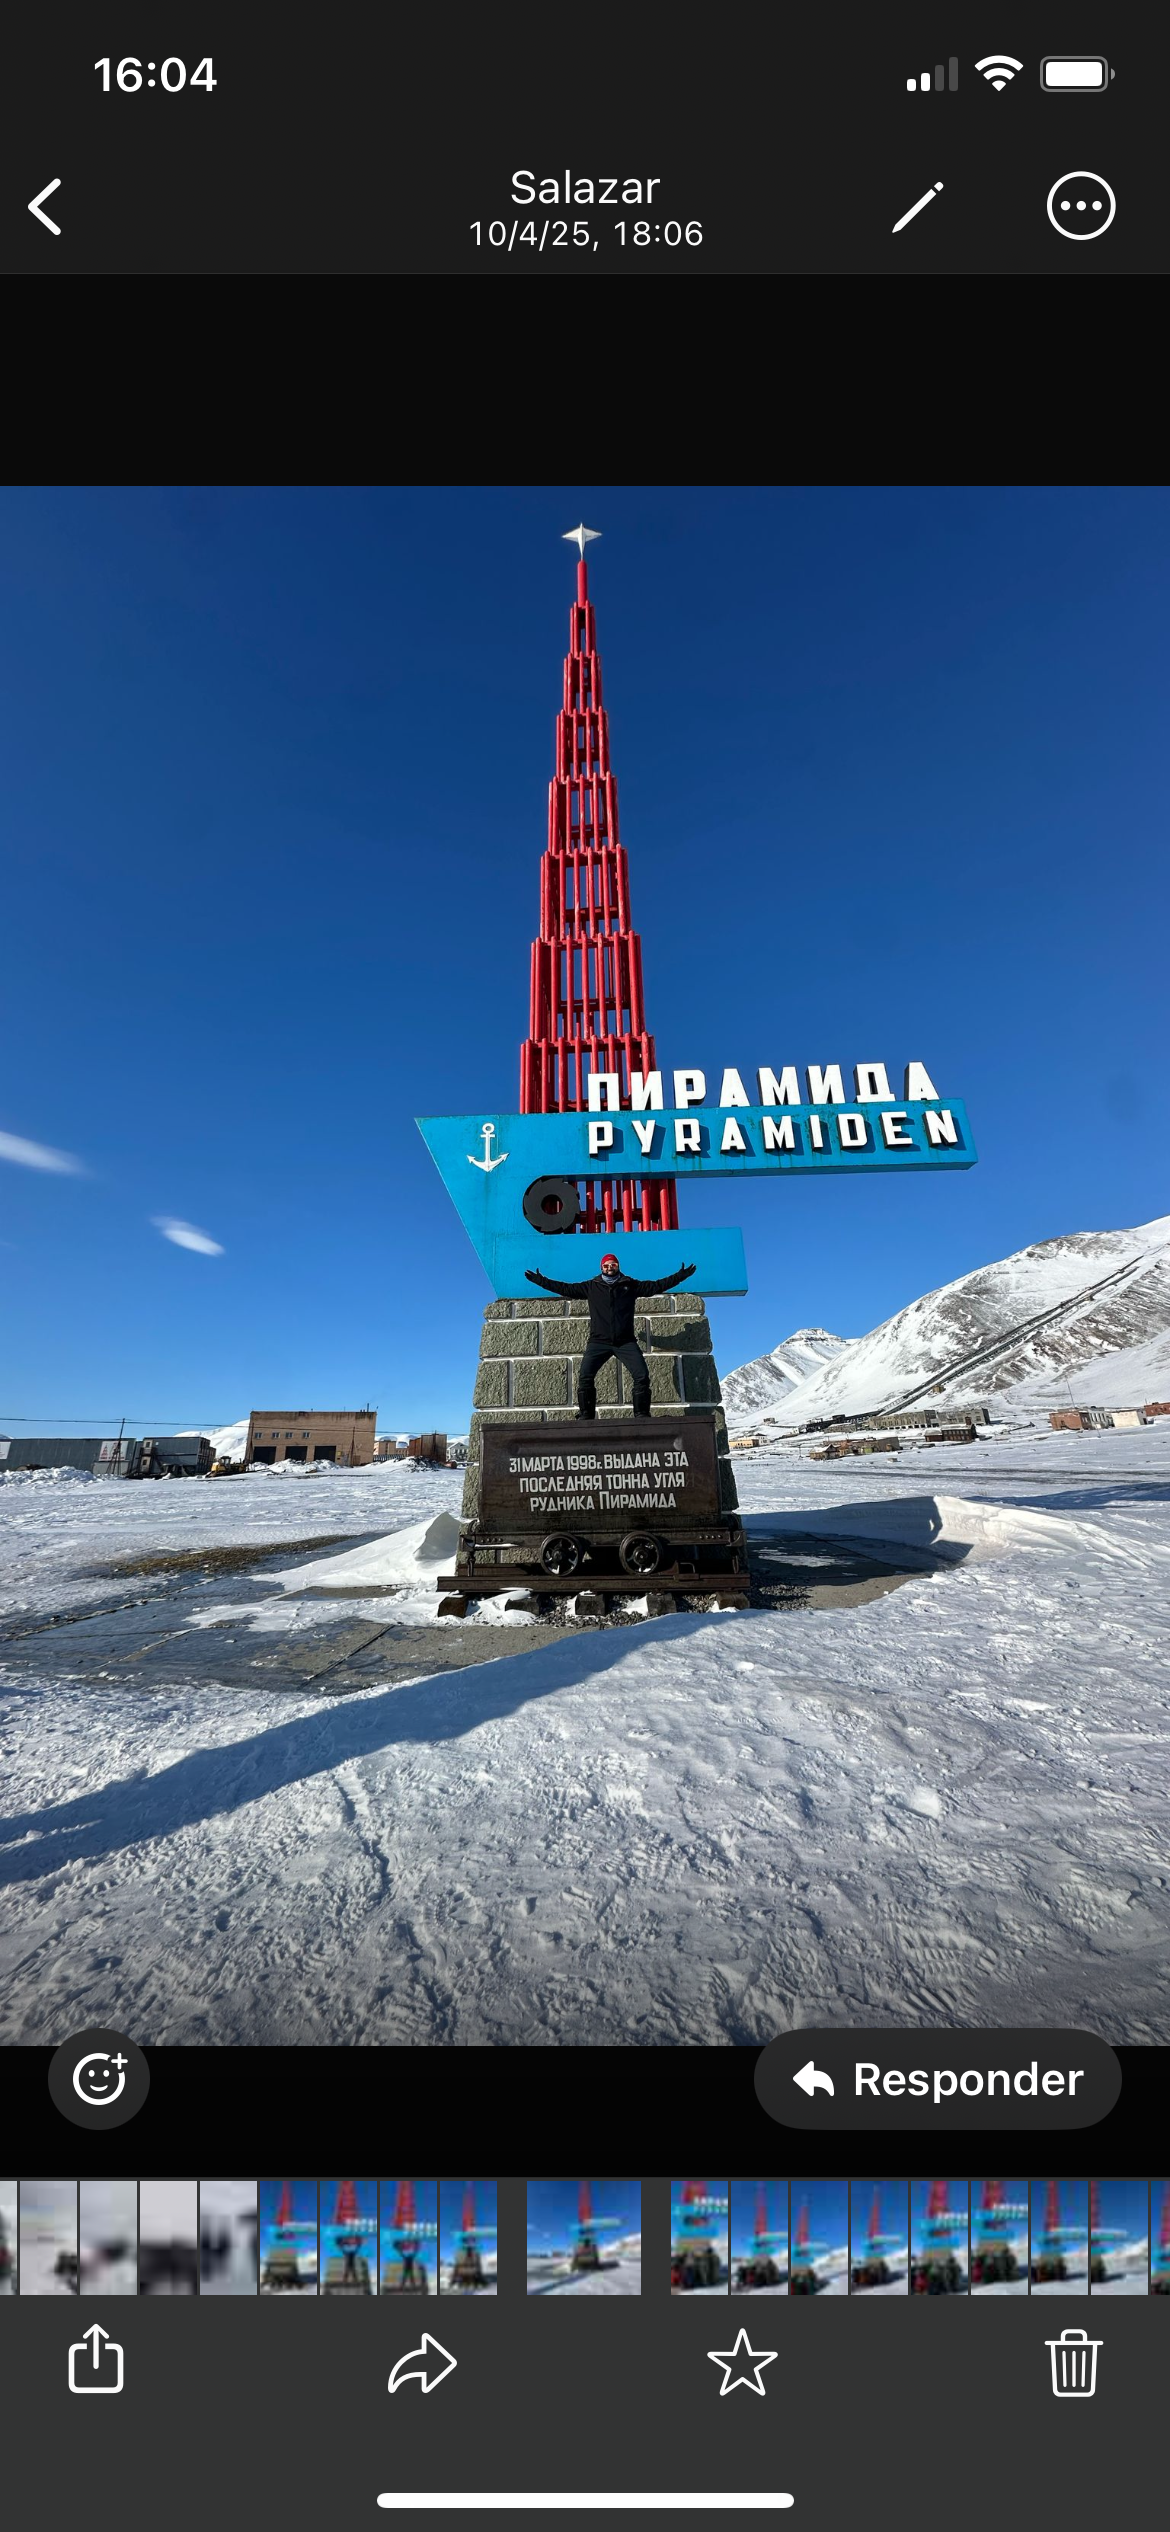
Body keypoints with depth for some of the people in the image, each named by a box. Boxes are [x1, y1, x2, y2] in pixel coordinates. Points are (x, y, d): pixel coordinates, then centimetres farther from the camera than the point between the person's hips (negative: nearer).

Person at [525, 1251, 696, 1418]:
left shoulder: (630, 1285, 12)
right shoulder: (591, 1287, 12)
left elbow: (656, 1285, 11)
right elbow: (566, 1289, 12)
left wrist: (680, 1277, 4)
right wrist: (541, 1281, 8)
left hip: (626, 1342, 0)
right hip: (598, 1342, 0)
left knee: (642, 1376, -13)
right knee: (584, 1377, -15)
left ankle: (642, 1414, -3)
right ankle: (585, 1417, -8)